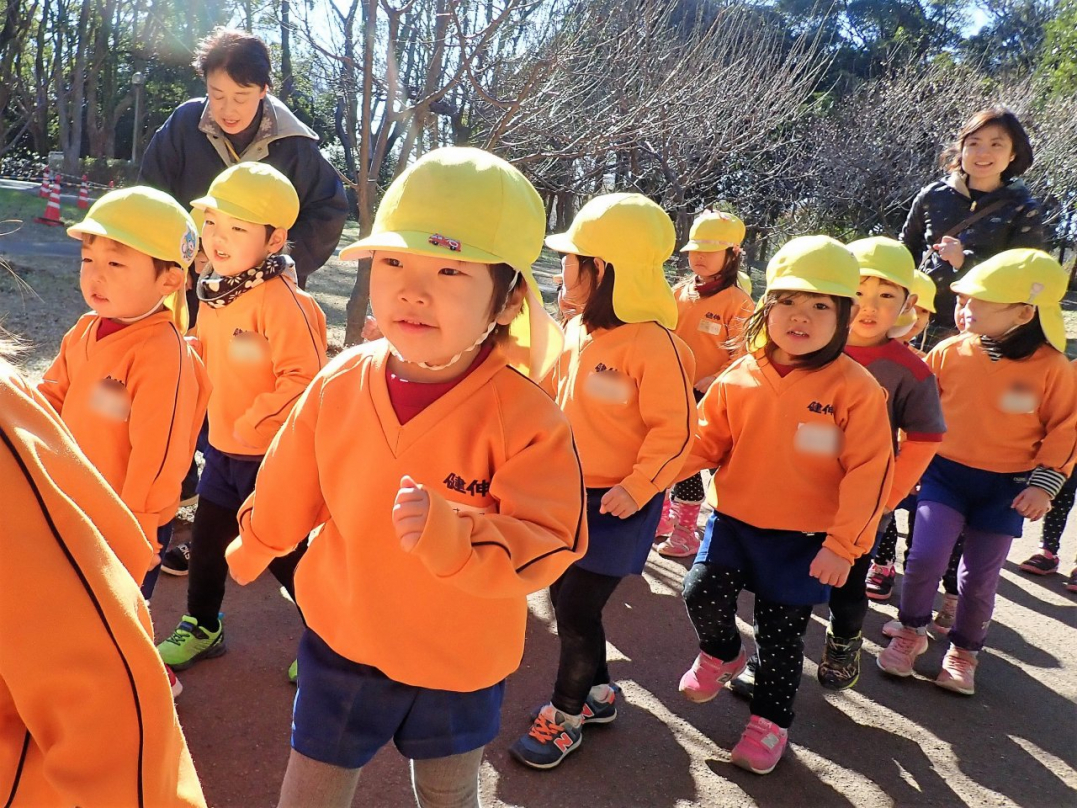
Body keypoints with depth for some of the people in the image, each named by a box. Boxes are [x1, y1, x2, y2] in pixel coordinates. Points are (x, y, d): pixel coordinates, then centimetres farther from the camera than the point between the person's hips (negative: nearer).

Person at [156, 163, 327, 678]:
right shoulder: (214, 292, 3)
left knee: (283, 550, 5)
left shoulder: (282, 301, -23)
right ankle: (201, 626, 42)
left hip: (271, 454, -8)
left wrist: (254, 421, -22)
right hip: (222, 445, 8)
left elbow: (304, 379, -26)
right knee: (206, 539, 20)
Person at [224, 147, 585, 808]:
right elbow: (288, 488, 4)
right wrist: (251, 551, 20)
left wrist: (450, 534, -45)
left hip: (460, 664, -2)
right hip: (342, 641, 2)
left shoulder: (525, 417, -25)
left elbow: (549, 546, -28)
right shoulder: (339, 384, -14)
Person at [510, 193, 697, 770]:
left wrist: (636, 488, -21)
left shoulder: (653, 344, -20)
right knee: (565, 596, 17)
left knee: (577, 610, 1)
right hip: (569, 492, 8)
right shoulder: (577, 329, 4)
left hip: (616, 503, -8)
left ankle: (568, 712, 25)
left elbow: (675, 428, -17)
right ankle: (597, 692, 39)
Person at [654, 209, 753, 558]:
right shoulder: (681, 292, 8)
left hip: (707, 397, -6)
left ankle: (685, 530, 14)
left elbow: (743, 352, -13)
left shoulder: (737, 301, -10)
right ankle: (664, 515, 33)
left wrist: (715, 380, -23)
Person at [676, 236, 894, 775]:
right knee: (701, 592, -7)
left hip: (805, 536, -2)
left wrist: (844, 544, -16)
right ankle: (721, 655, 28)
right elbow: (708, 440, 3)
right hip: (734, 518, 3)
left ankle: (770, 721, 33)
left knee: (782, 634, 9)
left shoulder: (855, 388, -13)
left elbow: (868, 471, -13)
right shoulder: (740, 377, -4)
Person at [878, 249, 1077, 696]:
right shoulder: (950, 352, -6)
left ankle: (964, 651, 32)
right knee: (925, 556, -12)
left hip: (1006, 486, 0)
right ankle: (911, 632, 14)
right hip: (946, 473, 1)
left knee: (980, 578, 9)